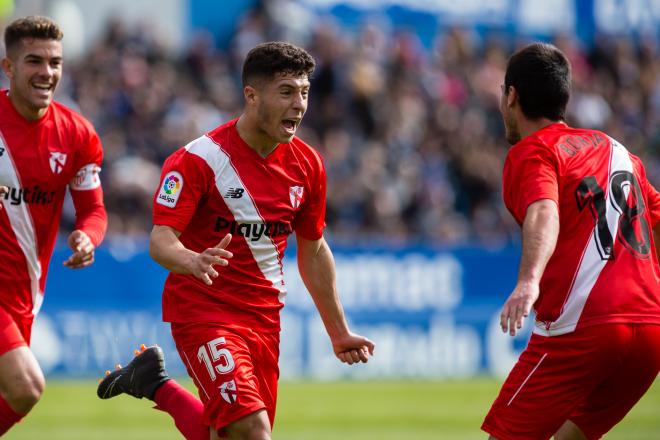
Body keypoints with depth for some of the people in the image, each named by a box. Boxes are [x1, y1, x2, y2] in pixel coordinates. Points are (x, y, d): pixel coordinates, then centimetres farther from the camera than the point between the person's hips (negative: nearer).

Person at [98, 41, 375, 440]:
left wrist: (339, 332, 19)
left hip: (264, 317, 6)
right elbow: (161, 240, -20)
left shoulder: (307, 164, 4)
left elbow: (313, 251, 17)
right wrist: (192, 261, -44)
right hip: (204, 313, -6)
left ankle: (156, 385, 29)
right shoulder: (198, 159, -14)